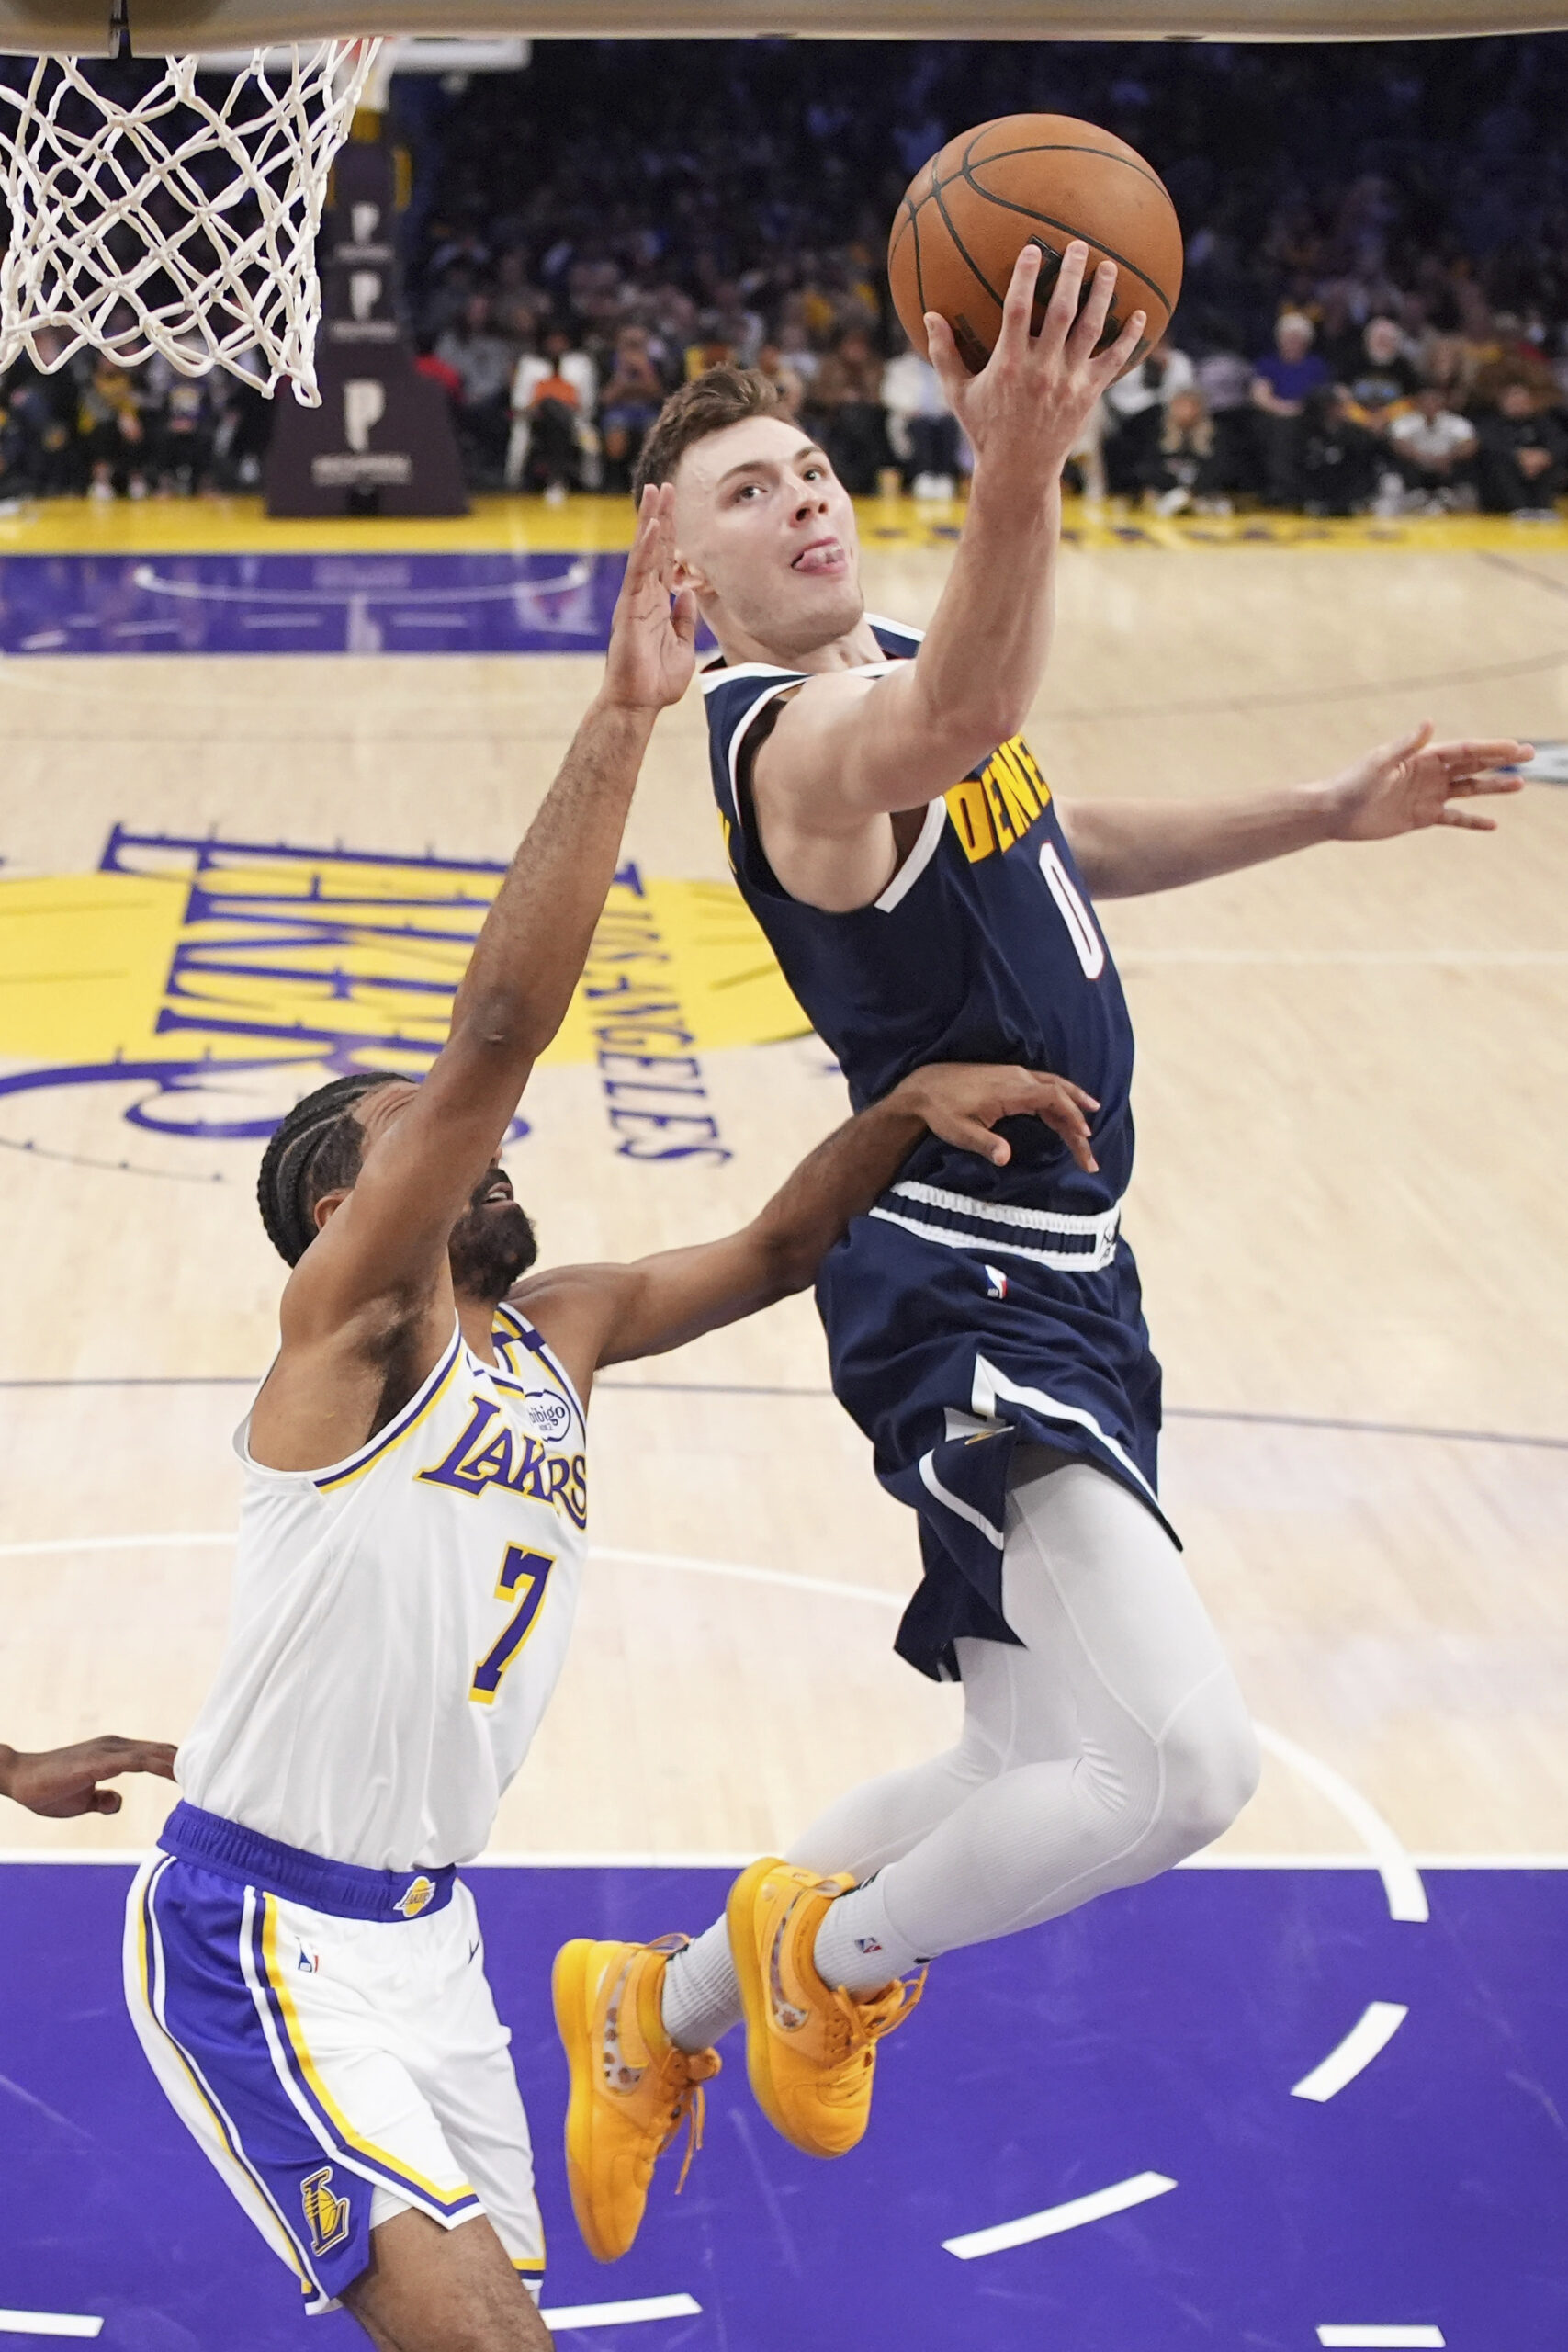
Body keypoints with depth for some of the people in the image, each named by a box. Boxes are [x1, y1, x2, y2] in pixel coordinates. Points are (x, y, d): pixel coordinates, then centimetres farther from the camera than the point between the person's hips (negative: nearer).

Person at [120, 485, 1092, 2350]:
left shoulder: (557, 1336, 8)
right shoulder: (349, 1318, -13)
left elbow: (773, 1250, 12)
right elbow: (498, 1029, -24)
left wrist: (905, 1105, -7)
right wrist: (618, 724, -29)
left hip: (423, 1933, 8)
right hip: (258, 1937, -8)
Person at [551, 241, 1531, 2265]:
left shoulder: (905, 667, 12)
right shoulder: (803, 736, -20)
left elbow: (1063, 842, 31)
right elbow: (951, 730, -46)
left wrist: (1326, 812, 22)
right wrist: (1017, 474, -62)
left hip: (1049, 1281, 10)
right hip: (957, 1290, -10)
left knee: (1037, 1773, 21)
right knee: (1181, 1764, -24)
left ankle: (661, 2013, 38)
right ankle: (832, 1959, 5)